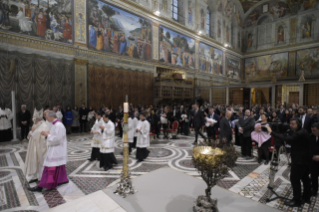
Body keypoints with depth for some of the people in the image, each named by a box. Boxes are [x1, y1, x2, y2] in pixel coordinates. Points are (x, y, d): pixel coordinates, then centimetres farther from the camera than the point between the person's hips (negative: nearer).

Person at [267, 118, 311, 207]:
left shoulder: (301, 133, -23)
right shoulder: (298, 132, 8)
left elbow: (288, 139, -36)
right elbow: (290, 141, 6)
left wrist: (272, 132, -38)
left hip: (300, 160, -10)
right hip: (305, 159, 10)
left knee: (294, 179, -1)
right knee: (305, 178, 21)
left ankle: (297, 200, 10)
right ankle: (306, 197, 36)